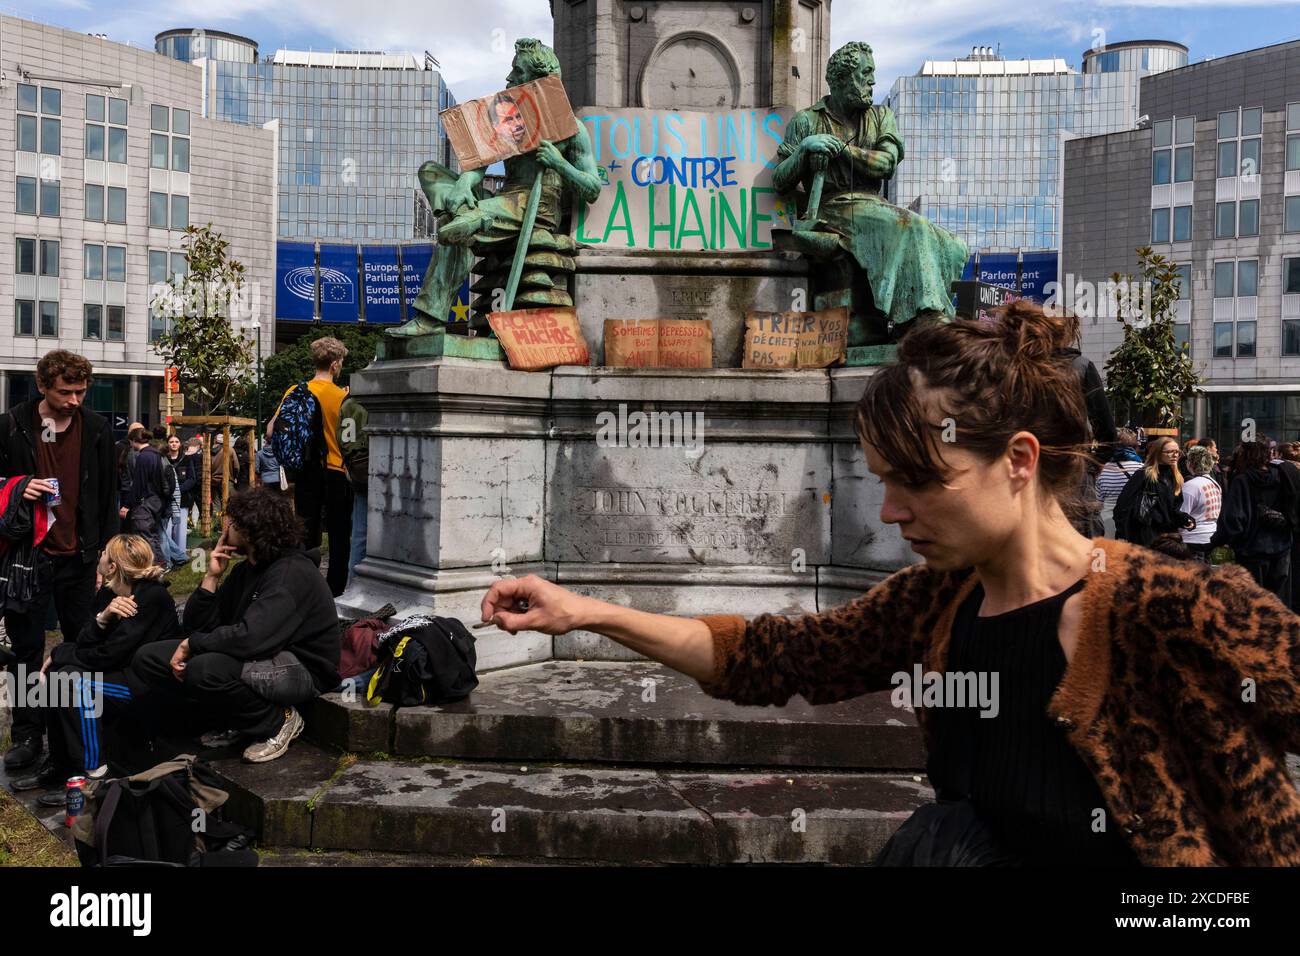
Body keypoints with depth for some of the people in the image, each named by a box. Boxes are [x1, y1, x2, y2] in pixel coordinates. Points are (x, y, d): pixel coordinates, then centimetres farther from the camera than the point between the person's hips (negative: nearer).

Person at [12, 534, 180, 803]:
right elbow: (84, 645, 1)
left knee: (74, 680, -22)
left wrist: (60, 653, -8)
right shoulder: (107, 594, 5)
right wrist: (102, 617, -18)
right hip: (127, 671, 9)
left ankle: (92, 773, -13)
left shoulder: (152, 597, -21)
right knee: (56, 673, 1)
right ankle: (59, 763, 9)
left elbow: (108, 655, -22)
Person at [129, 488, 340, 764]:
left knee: (205, 670, -35)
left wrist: (191, 645, -17)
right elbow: (196, 627, 9)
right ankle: (234, 723, 7)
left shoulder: (292, 573, -20)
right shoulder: (246, 569, 10)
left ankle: (278, 722, -9)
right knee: (148, 658, 1)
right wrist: (212, 577, -5)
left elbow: (250, 638, -32)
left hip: (302, 668, -9)